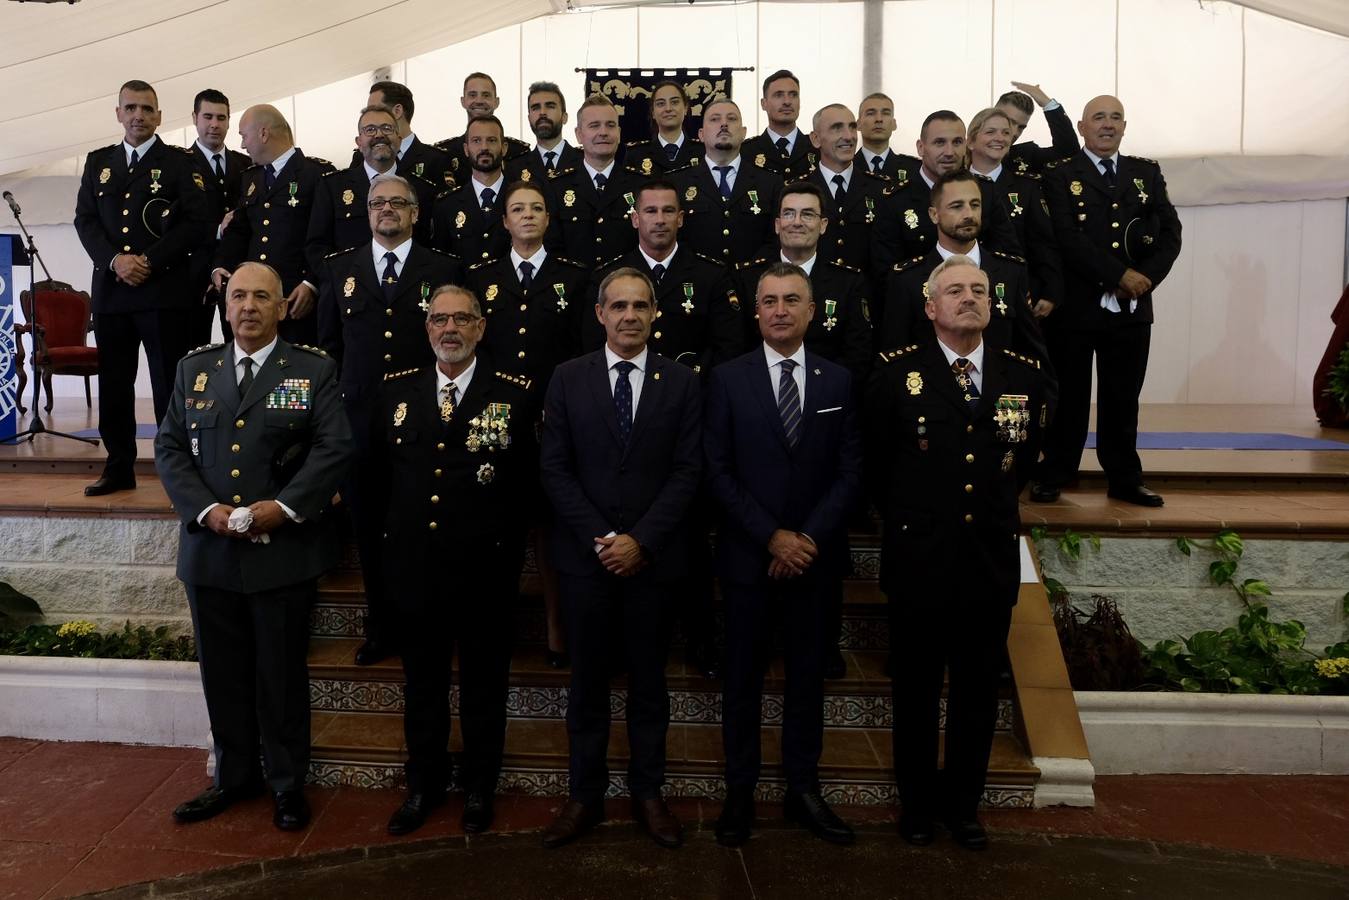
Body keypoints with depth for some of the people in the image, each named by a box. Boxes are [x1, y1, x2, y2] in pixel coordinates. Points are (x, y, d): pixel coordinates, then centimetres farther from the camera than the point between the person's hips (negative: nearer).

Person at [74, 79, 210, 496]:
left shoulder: (180, 163, 3)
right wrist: (115, 259, -8)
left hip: (165, 290, -4)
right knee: (113, 383, 8)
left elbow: (199, 222, -6)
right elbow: (84, 219, 10)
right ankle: (119, 467, 18)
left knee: (169, 383, -2)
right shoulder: (97, 162, 16)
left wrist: (149, 260, -12)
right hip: (110, 290, 5)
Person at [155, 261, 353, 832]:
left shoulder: (314, 371, 0)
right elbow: (169, 448, 6)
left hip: (284, 550, -3)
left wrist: (283, 507, -18)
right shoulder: (194, 368, 10)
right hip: (210, 550, 4)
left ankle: (287, 784, 23)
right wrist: (205, 509, -9)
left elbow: (334, 449, -8)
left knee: (282, 674, 7)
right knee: (223, 673, 13)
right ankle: (234, 777, 31)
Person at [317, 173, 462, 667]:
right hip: (360, 421, 2)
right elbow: (328, 344, 14)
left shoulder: (443, 269, 6)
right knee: (369, 529, 8)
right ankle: (382, 629, 23)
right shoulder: (339, 269, 12)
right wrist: (333, 401, 7)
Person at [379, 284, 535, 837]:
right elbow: (380, 472, 11)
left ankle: (479, 788, 30)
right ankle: (425, 785, 34)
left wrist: (504, 538, -6)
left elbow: (529, 480, -3)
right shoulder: (397, 390, 6)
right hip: (414, 562, 3)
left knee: (484, 684, 12)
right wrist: (387, 536, 7)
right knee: (422, 683, 16)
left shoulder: (514, 394, -4)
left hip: (485, 568, -3)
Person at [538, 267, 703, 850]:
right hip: (585, 554, 0)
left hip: (653, 556, 0)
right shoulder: (568, 379, 2)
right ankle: (585, 795, 22)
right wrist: (601, 538, -10)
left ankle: (647, 792, 26)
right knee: (587, 681, 9)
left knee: (648, 679, 11)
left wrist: (641, 540, -12)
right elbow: (554, 469, -1)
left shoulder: (681, 382, 1)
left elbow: (687, 471, -3)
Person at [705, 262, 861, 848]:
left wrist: (808, 538, -10)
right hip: (748, 555, -1)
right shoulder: (728, 379, 0)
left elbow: (850, 472, 2)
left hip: (815, 557, 2)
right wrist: (772, 536, -12)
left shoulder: (838, 381, 5)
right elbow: (718, 471, -5)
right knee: (743, 677, 8)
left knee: (807, 675, 11)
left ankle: (803, 790, 23)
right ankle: (740, 792, 20)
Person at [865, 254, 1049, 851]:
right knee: (916, 691, 12)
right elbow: (874, 460, 5)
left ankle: (963, 804, 31)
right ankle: (917, 804, 29)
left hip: (992, 560, 2)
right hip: (919, 560, -2)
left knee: (977, 693, 13)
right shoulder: (896, 371, -5)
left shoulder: (1025, 375, 3)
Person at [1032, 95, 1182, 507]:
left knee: (1123, 397, 10)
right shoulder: (1060, 176, 0)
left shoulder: (1147, 173, 13)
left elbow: (1170, 233, 6)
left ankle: (1125, 479, 20)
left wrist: (1145, 278, -10)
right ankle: (1053, 476, 14)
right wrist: (1121, 276, -16)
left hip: (1132, 308, 4)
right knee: (1069, 396, 3)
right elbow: (1067, 239, -13)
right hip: (1075, 307, -3)